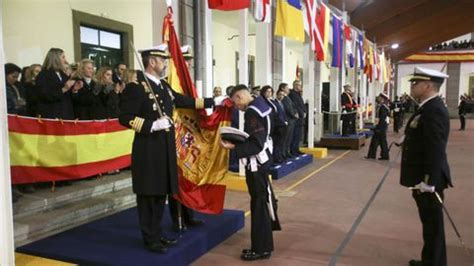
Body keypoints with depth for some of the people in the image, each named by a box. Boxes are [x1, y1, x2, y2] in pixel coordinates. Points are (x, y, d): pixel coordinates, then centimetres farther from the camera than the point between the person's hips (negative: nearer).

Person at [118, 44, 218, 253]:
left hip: (165, 149, 8)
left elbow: (184, 101, 22)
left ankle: (157, 233, 28)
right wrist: (153, 125, -23)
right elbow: (125, 117, -16)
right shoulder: (136, 87, -12)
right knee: (148, 195, 3)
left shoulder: (164, 86, 14)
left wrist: (212, 101, 22)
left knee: (161, 193, 15)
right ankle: (150, 239, 16)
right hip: (148, 151, -8)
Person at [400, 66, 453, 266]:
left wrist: (428, 181, -25)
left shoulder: (434, 111, -20)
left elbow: (436, 150, -26)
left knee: (433, 223, 3)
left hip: (428, 181, -10)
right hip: (422, 179, 10)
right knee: (429, 222, 19)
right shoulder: (427, 108, 12)